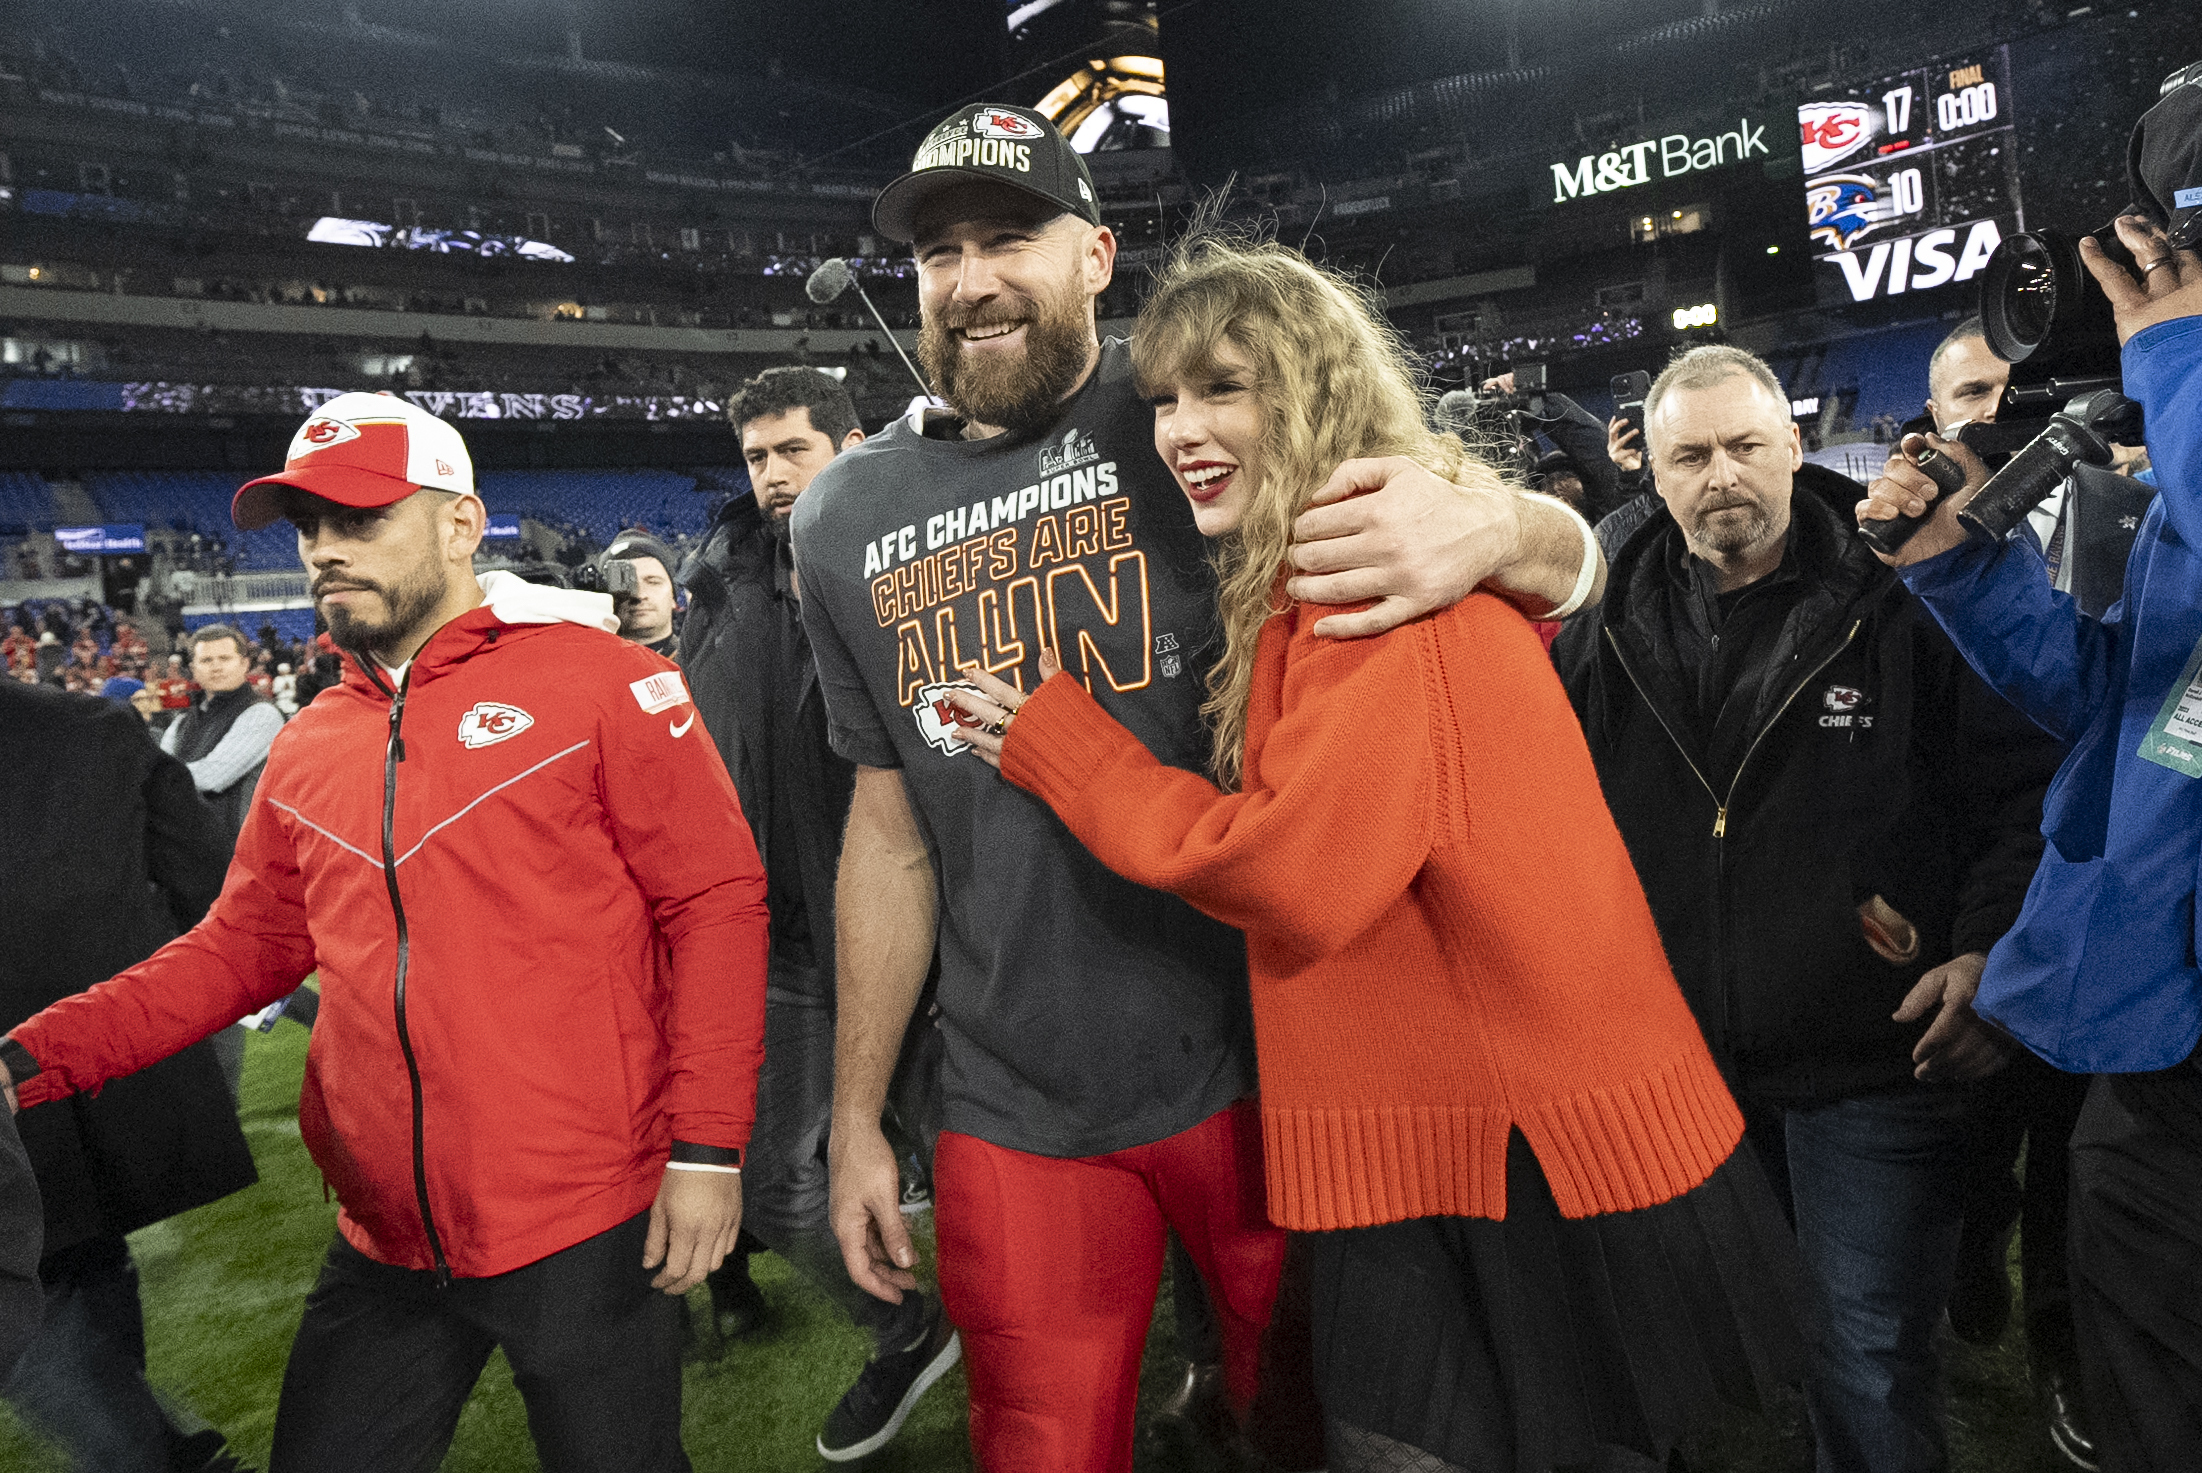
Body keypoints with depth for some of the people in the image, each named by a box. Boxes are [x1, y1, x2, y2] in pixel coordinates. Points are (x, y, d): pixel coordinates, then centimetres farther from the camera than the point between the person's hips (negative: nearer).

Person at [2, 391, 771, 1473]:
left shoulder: (596, 675, -8)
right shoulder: (304, 751, 9)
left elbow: (717, 898, -10)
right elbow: (241, 948, 17)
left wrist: (707, 1146, -13)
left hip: (585, 1230, -5)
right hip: (385, 1241, 6)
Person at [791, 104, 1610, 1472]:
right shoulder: (850, 522, 4)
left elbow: (1571, 557, -4)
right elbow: (891, 826, 10)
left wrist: (1493, 524, -29)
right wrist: (857, 1117, 10)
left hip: (1266, 1061, -2)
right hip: (1018, 1117, 3)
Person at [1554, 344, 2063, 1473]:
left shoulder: (1902, 598, -7)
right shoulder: (1610, 618, 1)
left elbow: (2024, 787, -4)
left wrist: (1991, 952, -17)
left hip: (1870, 1056, -3)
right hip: (1677, 1060, 4)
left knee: (1870, 1362, 7)